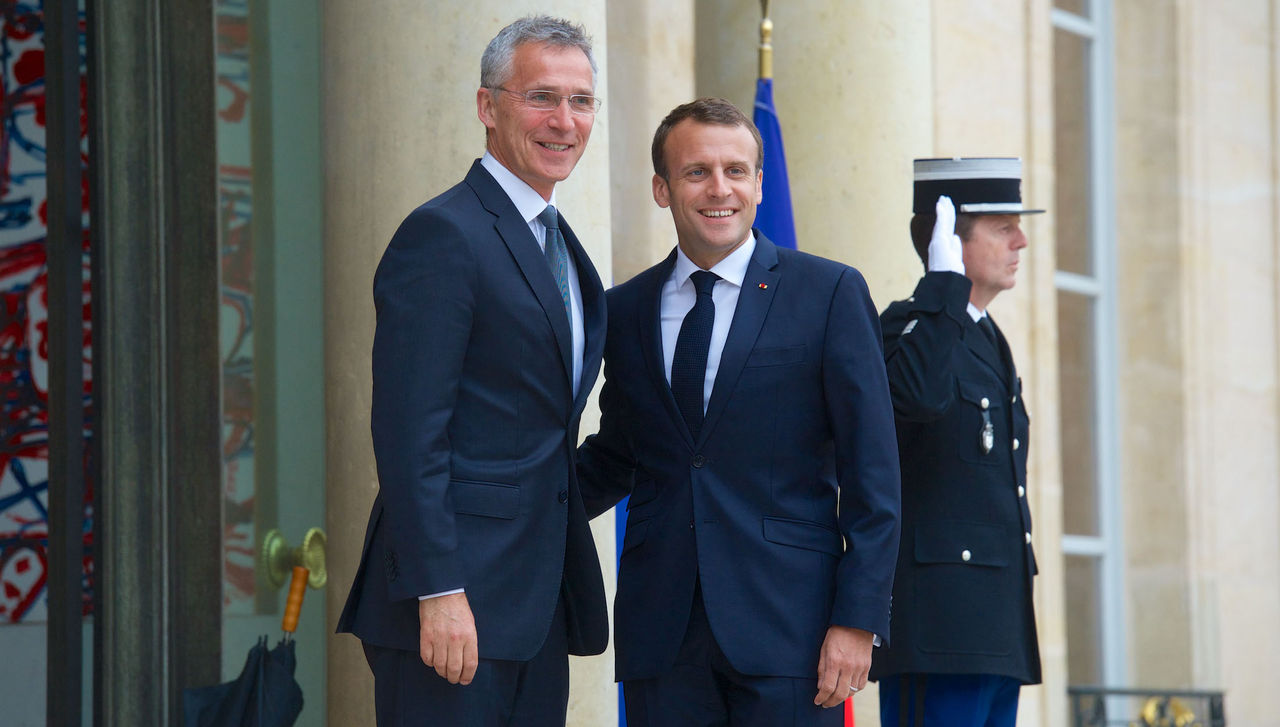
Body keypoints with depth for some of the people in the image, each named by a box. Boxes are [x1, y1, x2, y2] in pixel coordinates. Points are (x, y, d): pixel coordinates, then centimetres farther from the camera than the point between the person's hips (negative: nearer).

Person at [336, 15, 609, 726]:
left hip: (539, 608, 9)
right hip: (454, 605, -9)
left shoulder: (560, 245, 19)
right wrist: (439, 593, -21)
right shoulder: (443, 235, -10)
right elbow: (409, 433, -16)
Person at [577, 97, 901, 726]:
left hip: (785, 627, -3)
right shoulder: (626, 310, 12)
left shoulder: (830, 293, 1)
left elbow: (872, 478, -2)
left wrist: (856, 620, -9)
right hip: (661, 643, 3)